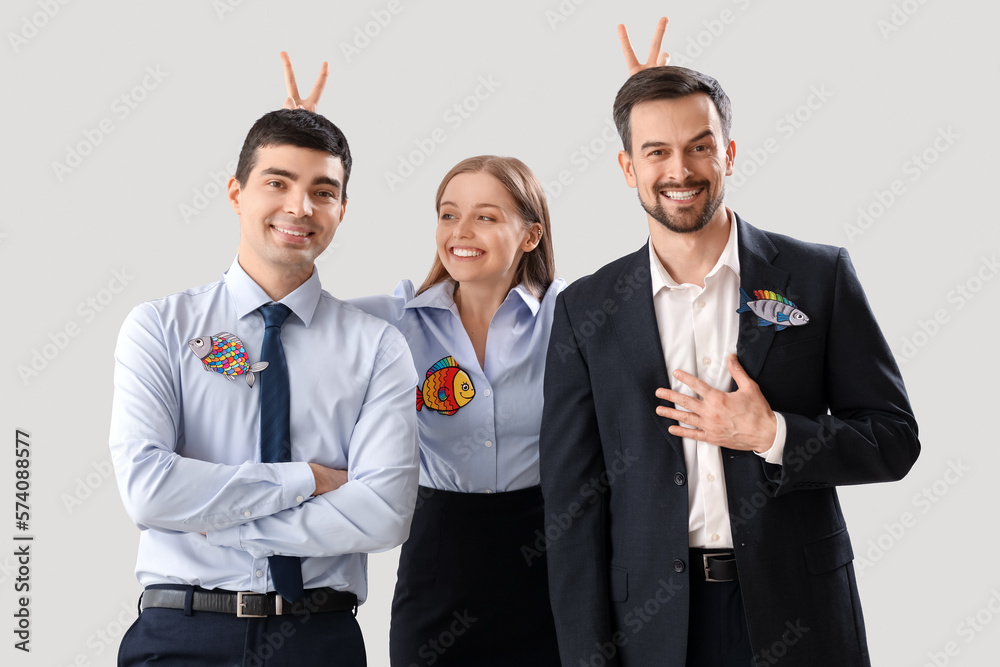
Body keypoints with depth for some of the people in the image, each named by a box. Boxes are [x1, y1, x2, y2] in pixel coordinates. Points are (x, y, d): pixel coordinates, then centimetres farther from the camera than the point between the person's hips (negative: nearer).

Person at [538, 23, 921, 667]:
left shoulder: (819, 275, -1)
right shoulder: (587, 310, 1)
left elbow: (896, 438, 1)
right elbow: (573, 500, 0)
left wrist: (772, 435, -15)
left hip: (798, 613, 0)